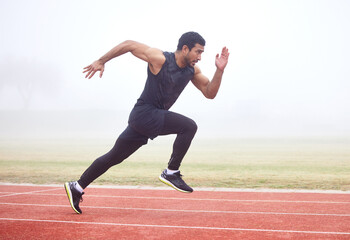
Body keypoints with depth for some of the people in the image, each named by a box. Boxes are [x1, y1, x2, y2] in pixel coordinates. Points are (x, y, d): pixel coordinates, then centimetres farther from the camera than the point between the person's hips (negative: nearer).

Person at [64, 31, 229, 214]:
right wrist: (101, 61, -8)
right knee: (189, 126, -21)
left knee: (113, 157, 12)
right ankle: (171, 173, -11)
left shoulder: (192, 70, 6)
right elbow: (129, 44, -10)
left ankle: (77, 187, 20)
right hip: (144, 113, -8)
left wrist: (220, 70, -8)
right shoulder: (160, 59, -15)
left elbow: (210, 93, 7)